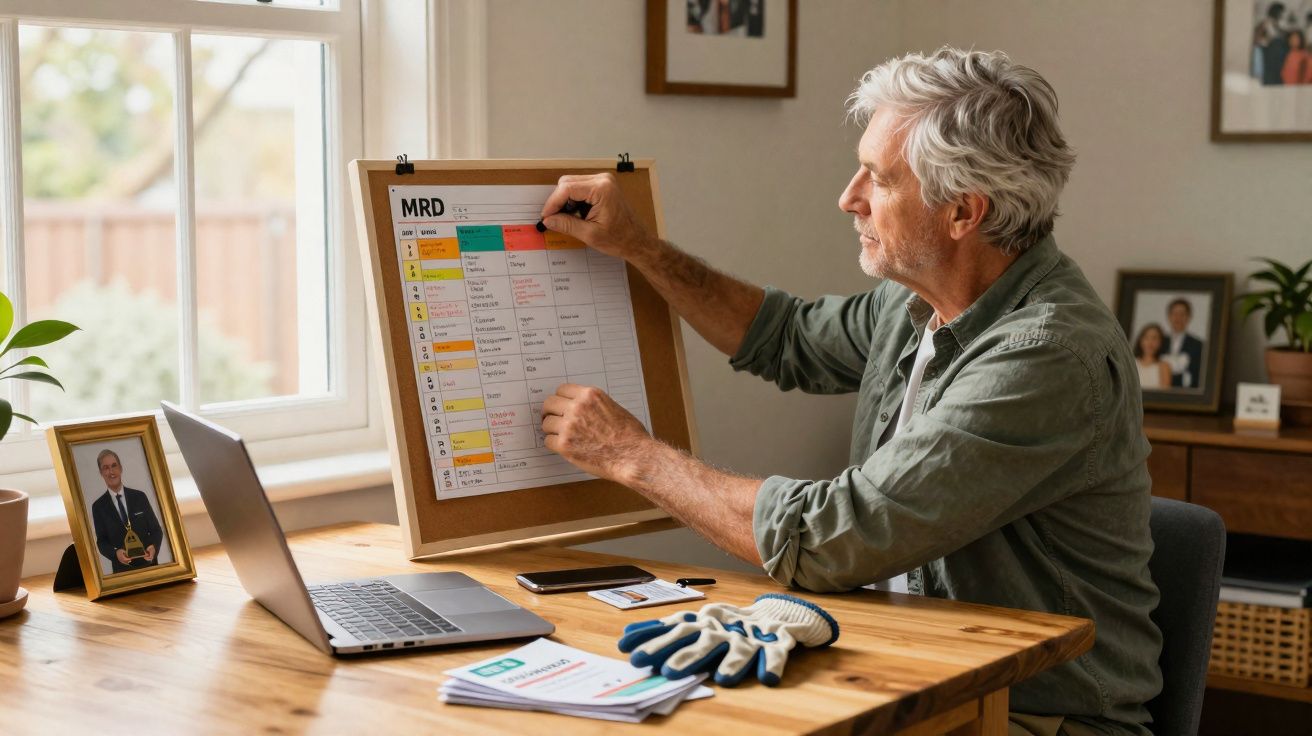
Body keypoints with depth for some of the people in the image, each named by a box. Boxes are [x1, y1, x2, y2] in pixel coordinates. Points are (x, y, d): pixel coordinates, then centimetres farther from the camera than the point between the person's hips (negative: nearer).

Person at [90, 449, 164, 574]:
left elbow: (156, 529, 4)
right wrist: (115, 553, -19)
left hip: (149, 564, 1)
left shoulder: (140, 497, 4)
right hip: (122, 569, -1)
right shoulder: (98, 506, 1)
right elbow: (101, 541, 1)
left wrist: (154, 547, -16)